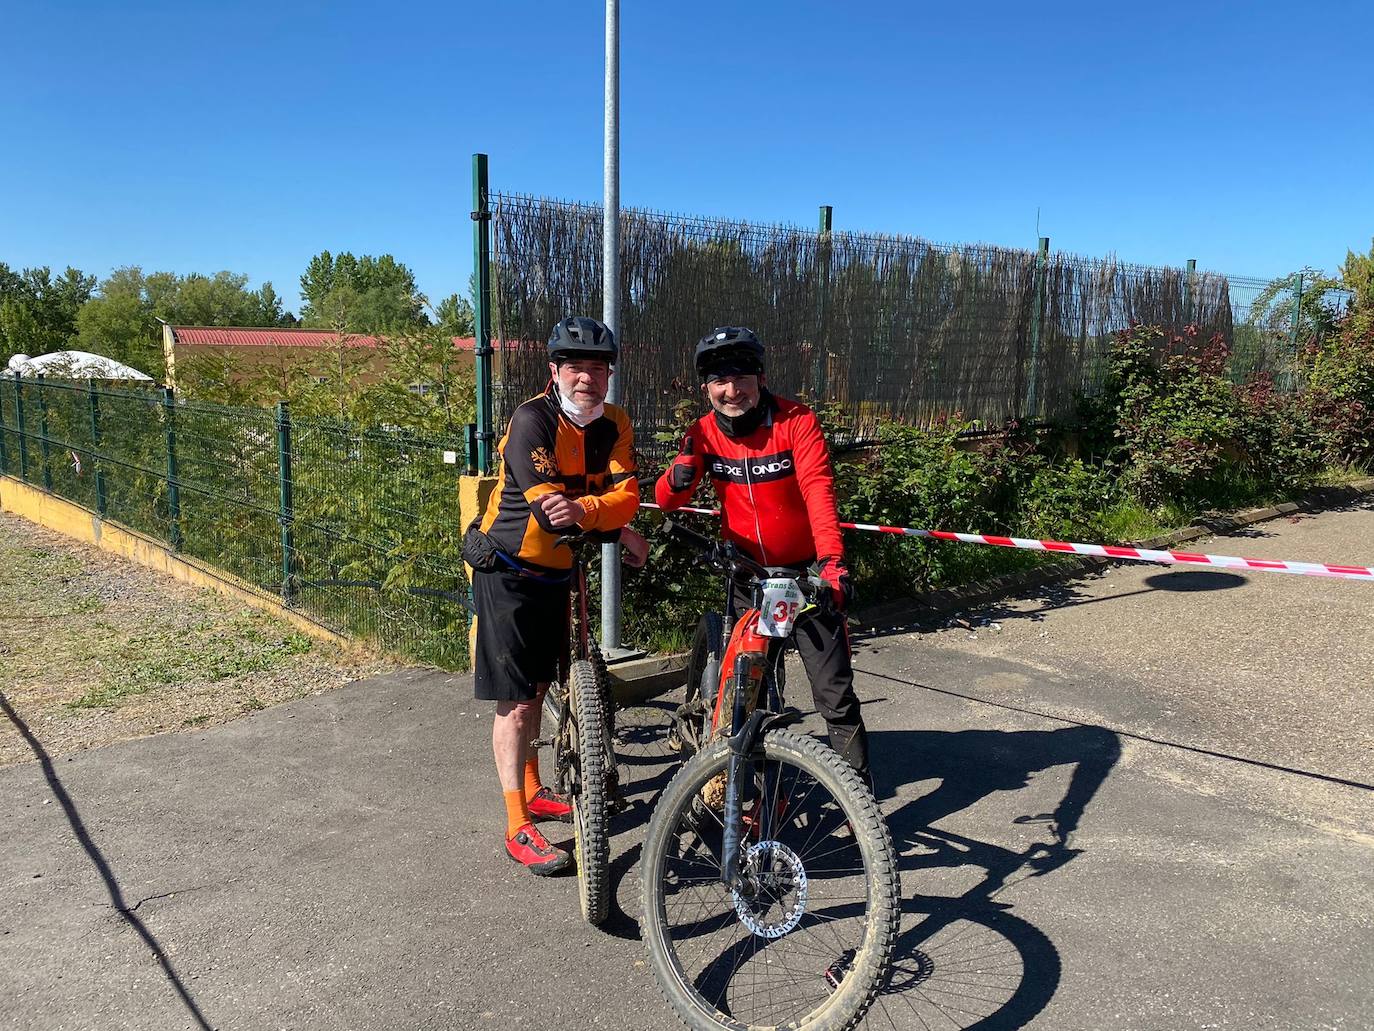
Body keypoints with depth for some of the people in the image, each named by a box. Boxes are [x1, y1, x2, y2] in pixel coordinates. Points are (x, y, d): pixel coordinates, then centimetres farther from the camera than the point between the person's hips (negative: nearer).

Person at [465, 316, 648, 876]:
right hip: (508, 572, -6)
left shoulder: (613, 424, -4)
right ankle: (519, 829, 5)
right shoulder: (532, 420, -22)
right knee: (516, 702, -4)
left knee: (537, 686, 20)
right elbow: (547, 508, -28)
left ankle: (532, 791, 38)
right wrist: (622, 535, -21)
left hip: (555, 572, 7)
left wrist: (582, 509, -37)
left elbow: (626, 494, -17)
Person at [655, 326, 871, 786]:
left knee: (834, 692, -2)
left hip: (805, 572, -3)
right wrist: (678, 476, -31)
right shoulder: (704, 433, -6)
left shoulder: (796, 421, -16)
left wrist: (831, 559, -42)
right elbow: (666, 501, -7)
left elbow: (818, 489, -27)